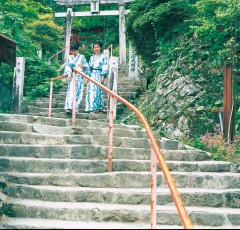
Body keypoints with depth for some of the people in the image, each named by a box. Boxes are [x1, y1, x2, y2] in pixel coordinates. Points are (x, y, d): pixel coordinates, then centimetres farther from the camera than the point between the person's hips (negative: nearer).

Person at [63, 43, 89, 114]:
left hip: (79, 77, 0)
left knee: (78, 92, 0)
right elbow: (67, 66, 3)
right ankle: (68, 107, -13)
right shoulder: (69, 58, 10)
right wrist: (68, 74, -12)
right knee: (71, 92, -10)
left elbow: (86, 66, 3)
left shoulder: (82, 57, 5)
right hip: (72, 77, 0)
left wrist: (82, 66, -19)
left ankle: (76, 108, 6)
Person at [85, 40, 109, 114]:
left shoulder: (103, 57, 0)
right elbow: (89, 67, 17)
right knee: (91, 91, 2)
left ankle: (98, 108, -5)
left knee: (97, 91, -9)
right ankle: (92, 108, 8)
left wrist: (103, 77, -13)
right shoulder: (92, 57, 16)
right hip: (92, 75, 6)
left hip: (99, 75, -6)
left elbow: (105, 67, -5)